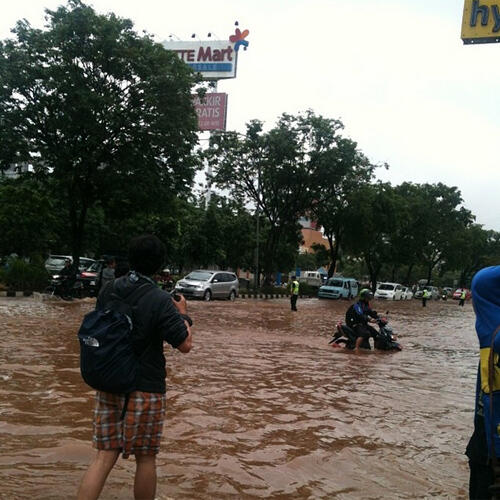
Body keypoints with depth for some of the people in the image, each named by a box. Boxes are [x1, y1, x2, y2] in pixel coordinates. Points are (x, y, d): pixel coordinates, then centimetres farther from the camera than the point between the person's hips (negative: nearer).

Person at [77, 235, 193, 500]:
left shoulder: (108, 291, 2)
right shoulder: (160, 301, -16)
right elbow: (185, 345, -14)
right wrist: (183, 314, 3)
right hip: (144, 388, -5)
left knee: (104, 456, 10)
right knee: (145, 459, 11)